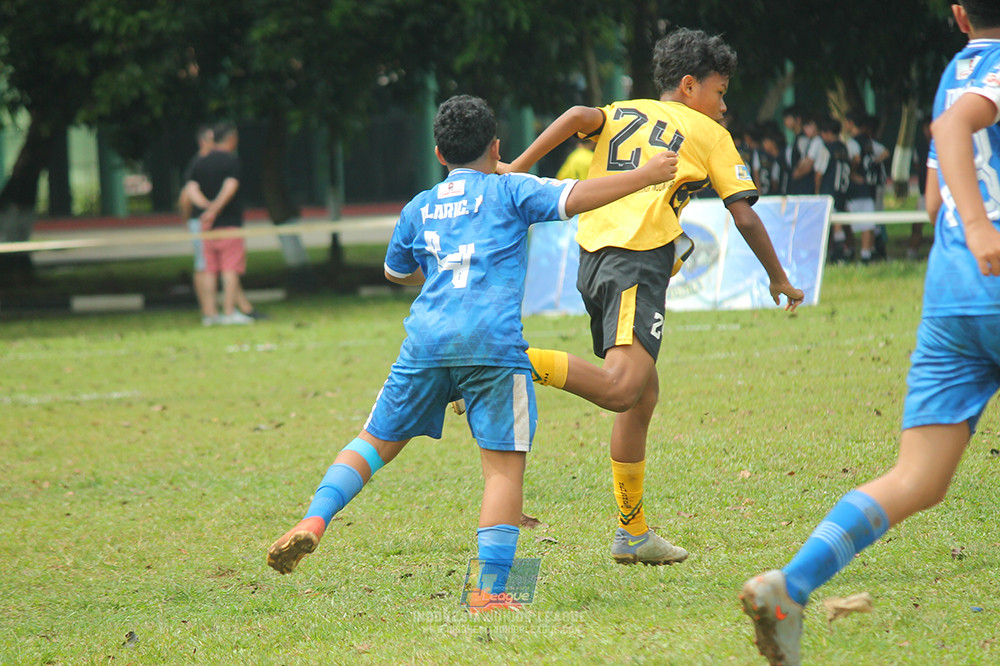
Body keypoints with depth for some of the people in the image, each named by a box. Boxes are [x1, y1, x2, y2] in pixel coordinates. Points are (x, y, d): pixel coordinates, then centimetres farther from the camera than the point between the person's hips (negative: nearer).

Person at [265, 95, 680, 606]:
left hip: (426, 341, 4)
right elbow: (575, 198, -3)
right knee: (504, 466, -1)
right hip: (494, 344, -4)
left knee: (375, 441, 19)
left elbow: (396, 272, 40)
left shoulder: (418, 209, 23)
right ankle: (490, 589, -9)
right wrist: (644, 177, 4)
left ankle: (314, 521, 0)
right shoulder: (509, 191, 10)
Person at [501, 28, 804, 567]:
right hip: (639, 259, -8)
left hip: (594, 256, 8)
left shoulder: (621, 114, 25)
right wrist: (779, 279, 23)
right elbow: (745, 218, 11)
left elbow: (578, 117, 3)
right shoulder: (709, 134, 13)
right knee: (620, 389, -24)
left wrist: (516, 169, -3)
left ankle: (633, 533, 19)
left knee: (643, 392, 16)